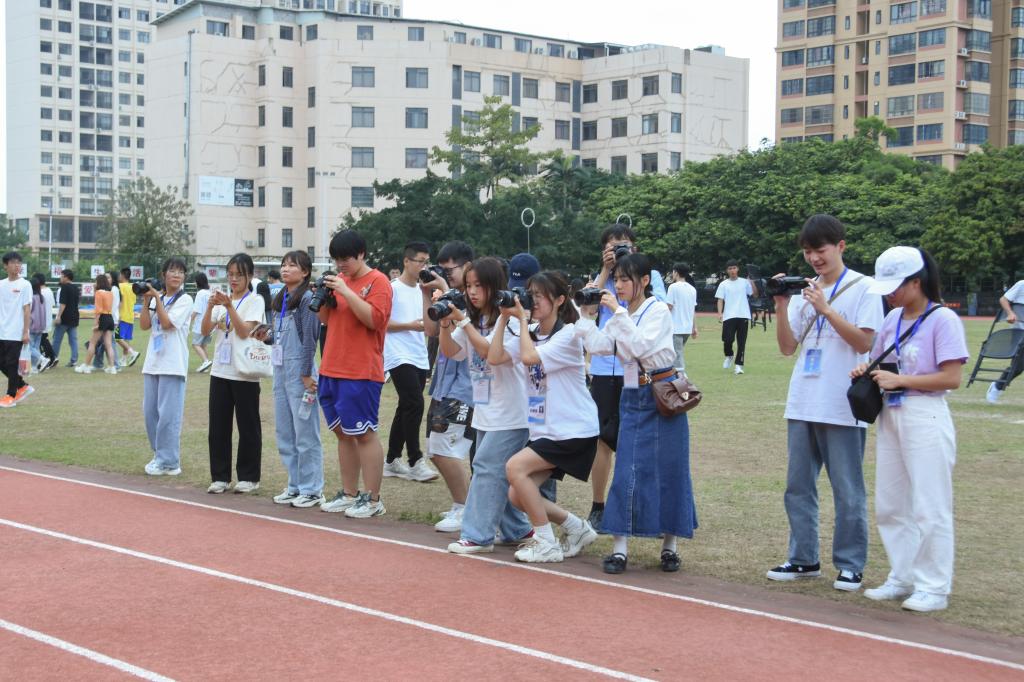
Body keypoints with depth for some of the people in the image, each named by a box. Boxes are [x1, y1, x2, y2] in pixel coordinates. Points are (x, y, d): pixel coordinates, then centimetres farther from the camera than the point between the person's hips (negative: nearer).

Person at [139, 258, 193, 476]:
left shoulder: (184, 300, -3)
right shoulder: (157, 299, 13)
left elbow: (167, 323, -14)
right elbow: (144, 325, 5)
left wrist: (157, 298, -10)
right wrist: (146, 300, -3)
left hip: (172, 364, -6)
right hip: (152, 362, 6)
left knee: (168, 413, -7)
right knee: (150, 411, 9)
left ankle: (169, 462, -2)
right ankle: (160, 455, 21)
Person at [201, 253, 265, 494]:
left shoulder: (255, 300, -3)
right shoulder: (222, 299, 10)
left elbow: (245, 332, -16)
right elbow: (205, 331, 1)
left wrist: (229, 306, -23)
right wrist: (210, 306, -13)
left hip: (244, 373, -5)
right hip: (220, 371, 5)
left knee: (247, 426, 3)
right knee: (218, 425, 6)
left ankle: (248, 476, 12)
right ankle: (220, 476, 13)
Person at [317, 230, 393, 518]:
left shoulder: (377, 281, -6)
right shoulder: (339, 280, 15)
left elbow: (374, 319, -18)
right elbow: (325, 319, 19)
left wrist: (346, 291, -20)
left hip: (361, 372, -7)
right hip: (332, 369, 8)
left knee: (364, 433, -5)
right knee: (342, 432, 11)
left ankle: (373, 500, 0)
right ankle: (349, 494, 19)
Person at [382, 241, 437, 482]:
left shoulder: (422, 290, 15)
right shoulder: (393, 288, -6)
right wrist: (410, 325, -17)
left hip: (420, 358, 8)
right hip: (399, 356, -7)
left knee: (406, 408, 10)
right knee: (415, 404, -15)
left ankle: (393, 461, 18)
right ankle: (415, 462, -9)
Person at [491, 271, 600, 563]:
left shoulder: (568, 335, -13)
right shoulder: (531, 333, 9)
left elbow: (530, 357, -27)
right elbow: (495, 357, -4)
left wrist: (523, 319, -16)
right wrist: (504, 317, -7)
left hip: (574, 430, -8)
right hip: (544, 429, 8)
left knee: (515, 467, -22)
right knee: (517, 496, -1)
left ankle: (546, 543, -10)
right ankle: (577, 528, 18)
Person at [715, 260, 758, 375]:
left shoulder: (744, 282, 10)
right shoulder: (723, 284, 8)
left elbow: (755, 294, 6)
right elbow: (720, 300, 3)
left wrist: (752, 282, -8)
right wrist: (720, 313, -12)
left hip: (743, 315, 1)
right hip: (729, 316, -1)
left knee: (741, 342, -1)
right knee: (728, 338, -11)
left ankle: (739, 365, 4)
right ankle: (728, 356, 19)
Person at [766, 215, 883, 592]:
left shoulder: (863, 288, -3)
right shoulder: (804, 291, 11)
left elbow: (863, 342, -12)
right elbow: (788, 347, 7)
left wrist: (825, 310, -17)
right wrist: (781, 305, -6)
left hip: (843, 407, -6)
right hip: (802, 404, 6)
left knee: (847, 490, 1)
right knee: (798, 485, 11)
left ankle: (850, 565, 9)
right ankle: (803, 558, 21)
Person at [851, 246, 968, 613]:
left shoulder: (943, 319, -11)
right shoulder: (893, 318, 11)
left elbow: (952, 378, -16)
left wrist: (899, 379, -18)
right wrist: (867, 371, 0)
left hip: (926, 418, -8)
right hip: (890, 416, 8)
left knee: (929, 507, -3)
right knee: (888, 505, 12)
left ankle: (934, 588, 6)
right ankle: (902, 579, 23)